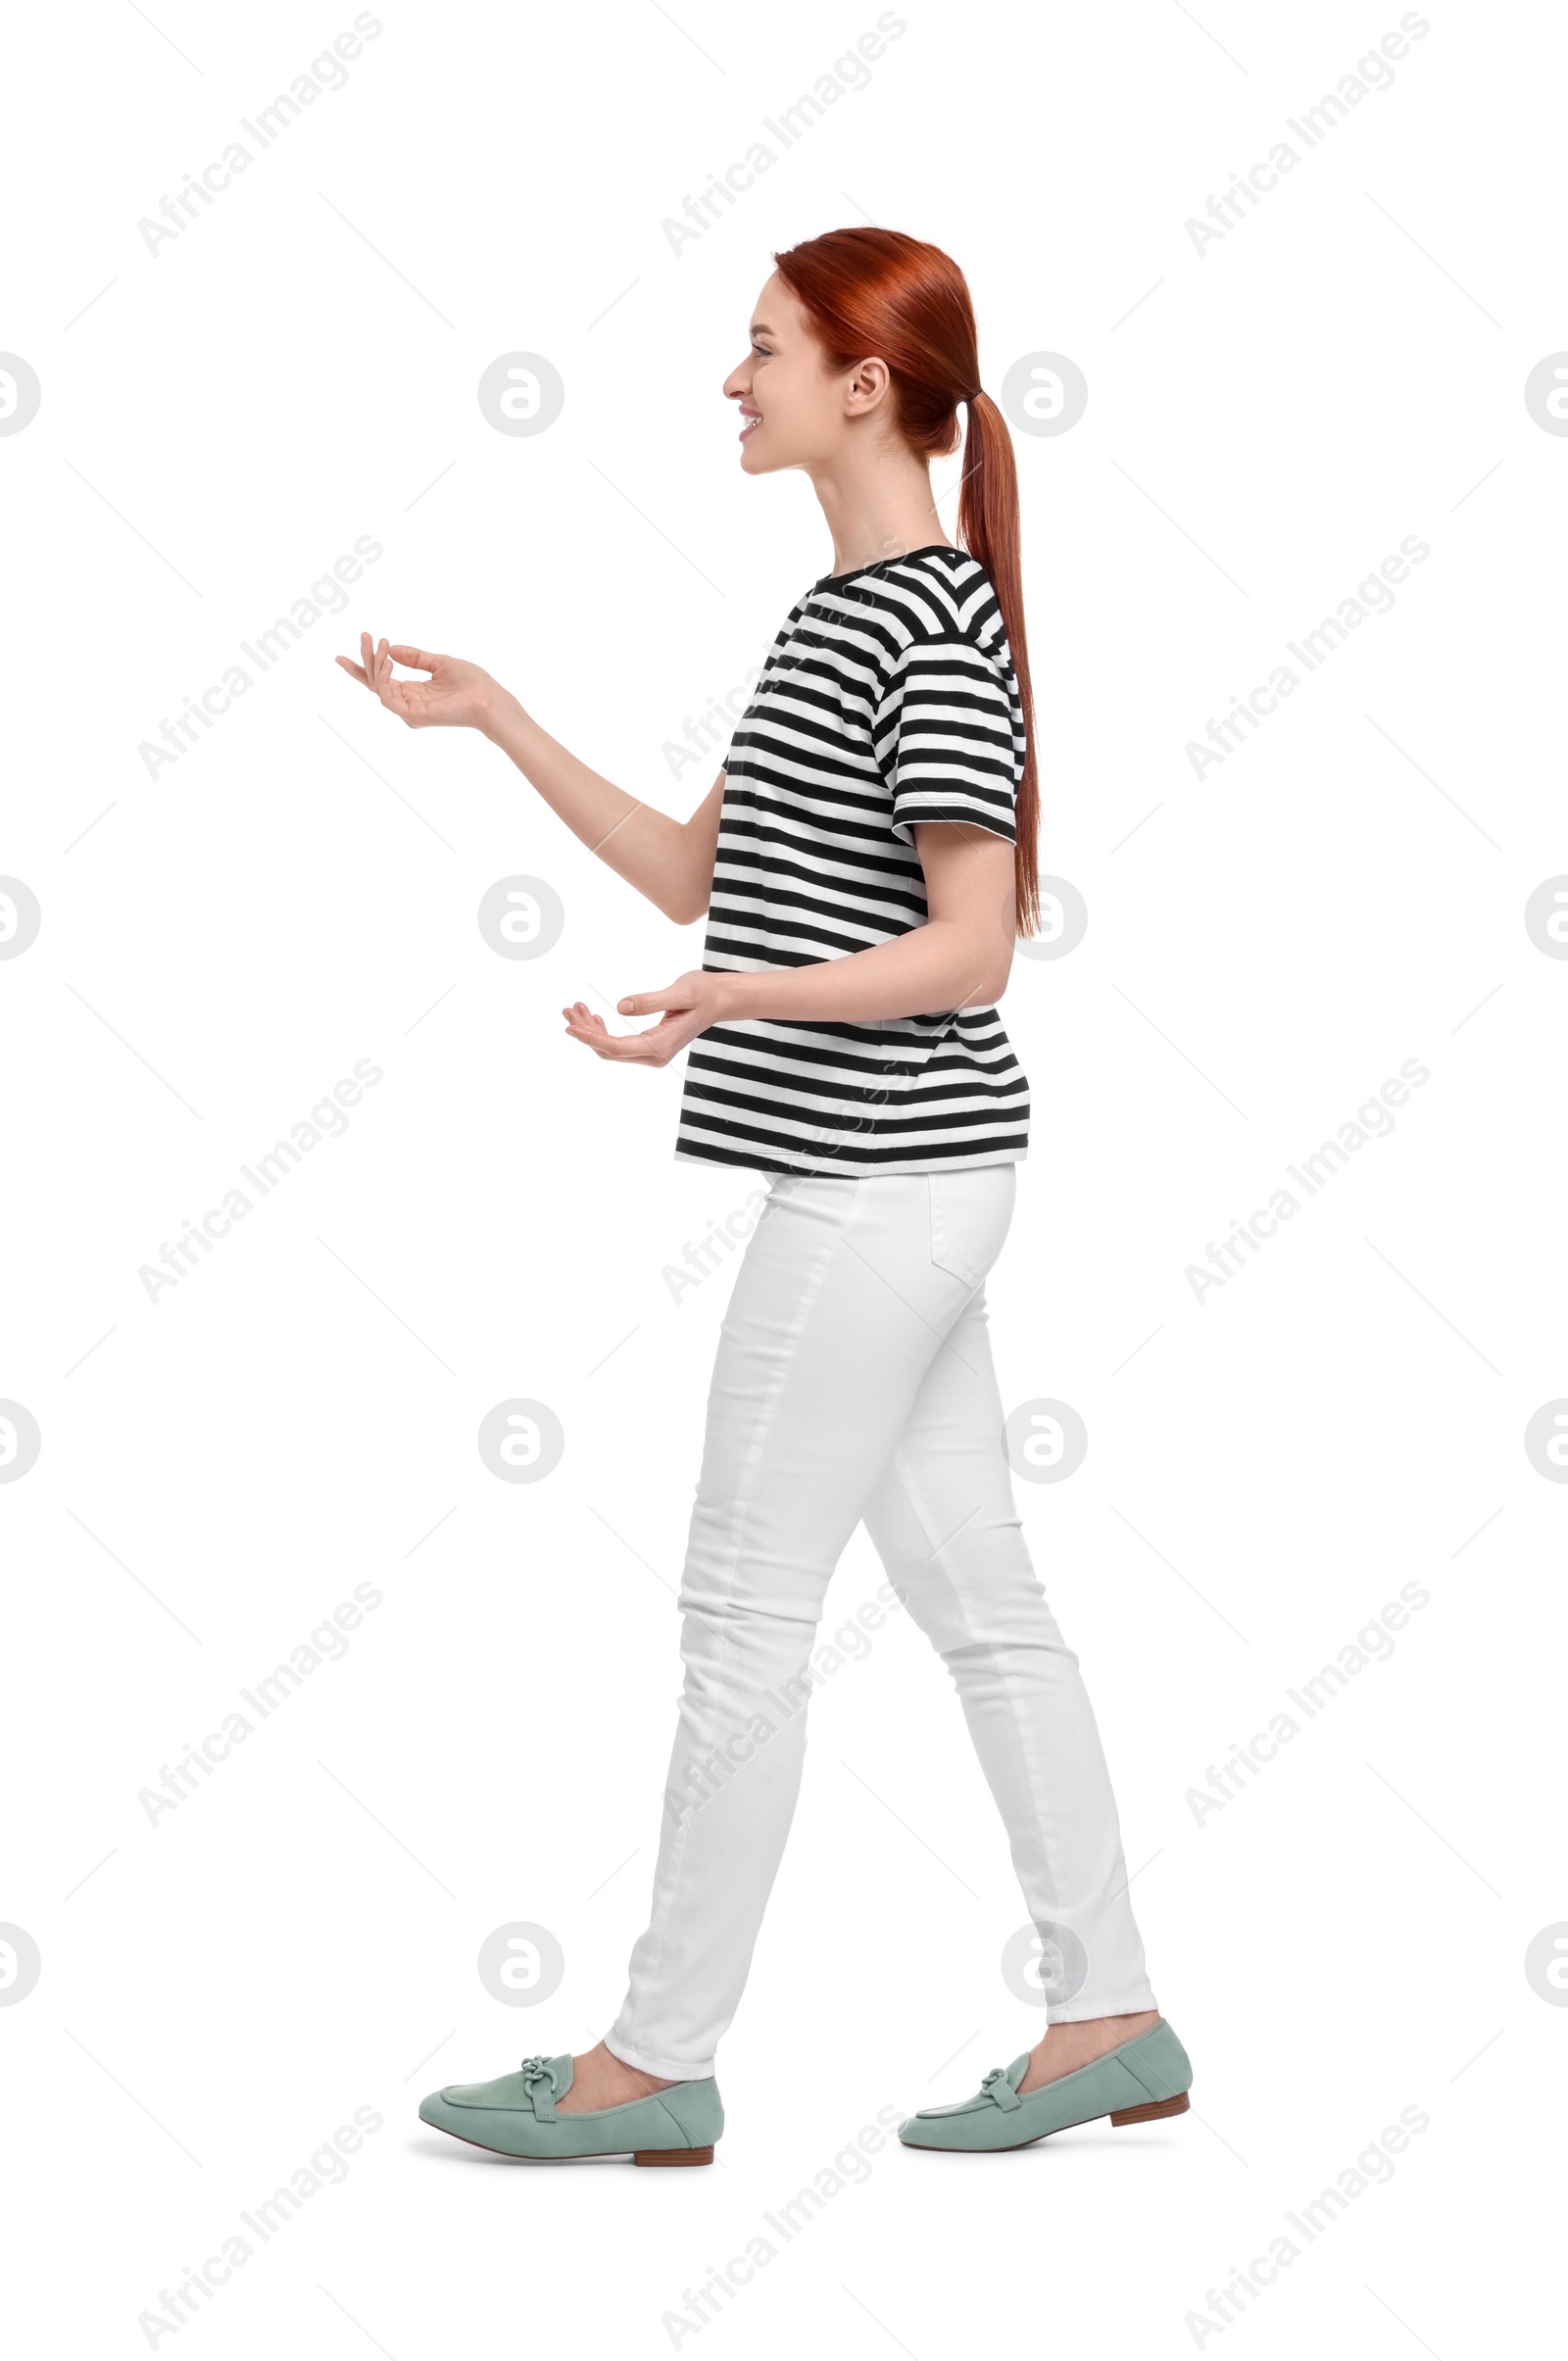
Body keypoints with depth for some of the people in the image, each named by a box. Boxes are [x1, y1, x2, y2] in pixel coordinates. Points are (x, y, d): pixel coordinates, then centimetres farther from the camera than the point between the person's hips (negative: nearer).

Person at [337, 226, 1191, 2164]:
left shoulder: (932, 626, -14)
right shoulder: (846, 613, 17)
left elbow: (975, 942, -19)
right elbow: (690, 874, 18)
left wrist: (733, 1000, -31)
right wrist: (495, 721, 14)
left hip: (878, 1178, -10)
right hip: (896, 1181, 10)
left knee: (742, 1614, -2)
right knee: (977, 1598, 12)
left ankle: (660, 2060, 10)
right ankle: (1108, 2018, 20)